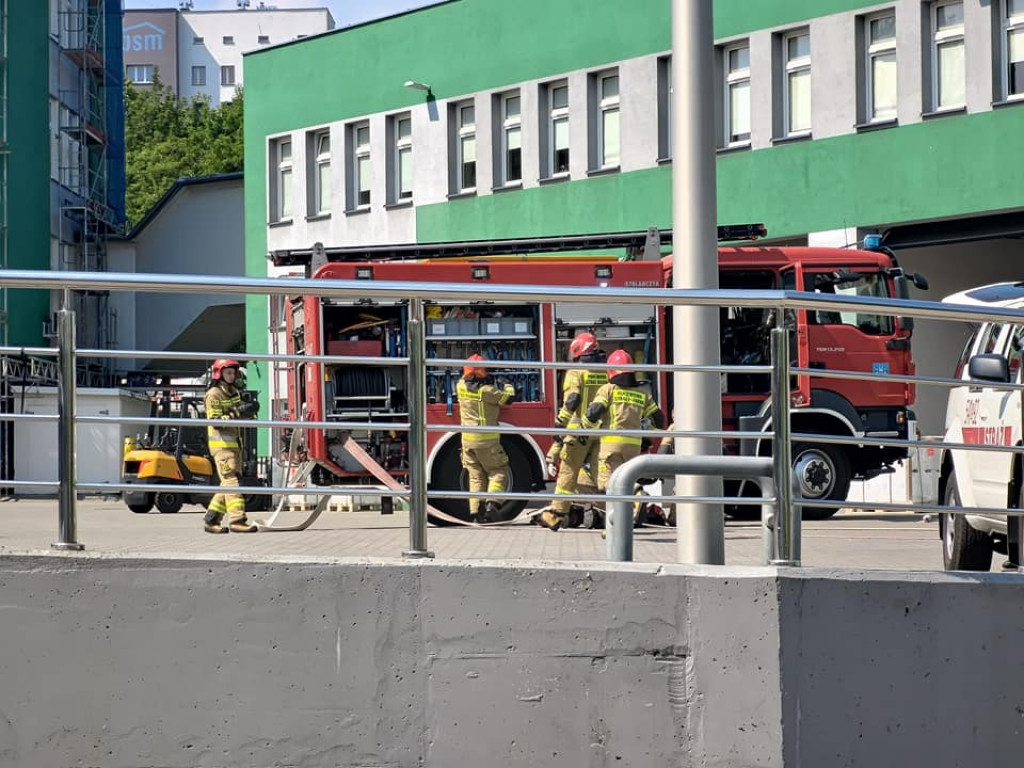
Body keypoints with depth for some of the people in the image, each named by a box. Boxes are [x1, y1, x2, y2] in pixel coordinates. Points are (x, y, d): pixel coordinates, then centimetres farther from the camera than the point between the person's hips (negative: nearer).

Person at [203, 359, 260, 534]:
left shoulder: (234, 393, 17)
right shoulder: (214, 395, -9)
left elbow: (241, 419, 24)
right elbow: (215, 421, -18)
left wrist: (250, 411, 1)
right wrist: (238, 413, -25)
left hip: (235, 444, 9)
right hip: (221, 443, -9)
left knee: (228, 483, 9)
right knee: (231, 481, -14)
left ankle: (211, 520, 13)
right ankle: (237, 520, -19)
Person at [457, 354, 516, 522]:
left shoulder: (461, 387, 0)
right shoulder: (487, 391, -16)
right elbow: (508, 397, -8)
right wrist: (508, 386, 14)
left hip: (468, 440, 5)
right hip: (487, 440, -5)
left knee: (476, 476, 12)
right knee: (498, 472, 5)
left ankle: (475, 511, 6)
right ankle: (491, 503, -15)